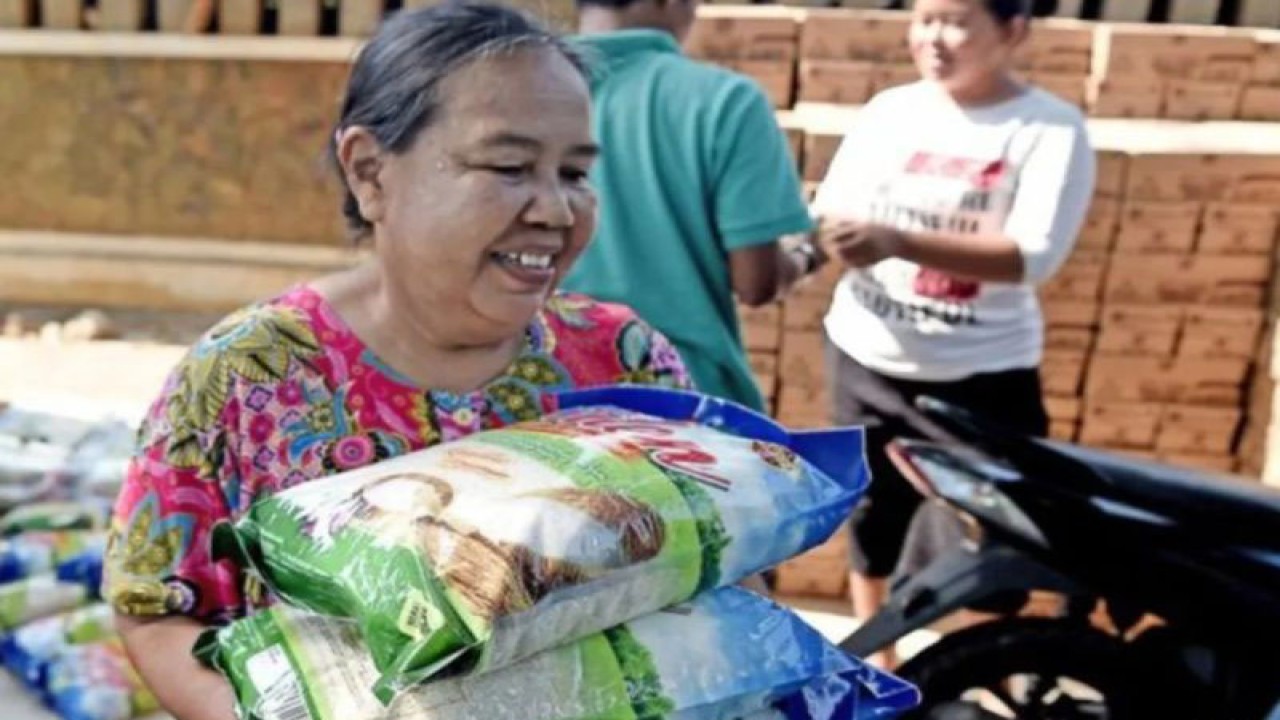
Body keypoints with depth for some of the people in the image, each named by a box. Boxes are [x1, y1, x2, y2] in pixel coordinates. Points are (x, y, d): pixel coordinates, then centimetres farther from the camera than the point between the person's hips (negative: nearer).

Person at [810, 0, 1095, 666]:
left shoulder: (1051, 129, -10)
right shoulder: (889, 110, 2)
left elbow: (1032, 256, -22)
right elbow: (830, 213, -1)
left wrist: (896, 241, -34)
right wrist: (822, 235, -26)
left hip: (980, 376, -4)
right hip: (865, 360, 4)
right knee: (871, 519, 18)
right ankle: (874, 660, 39)